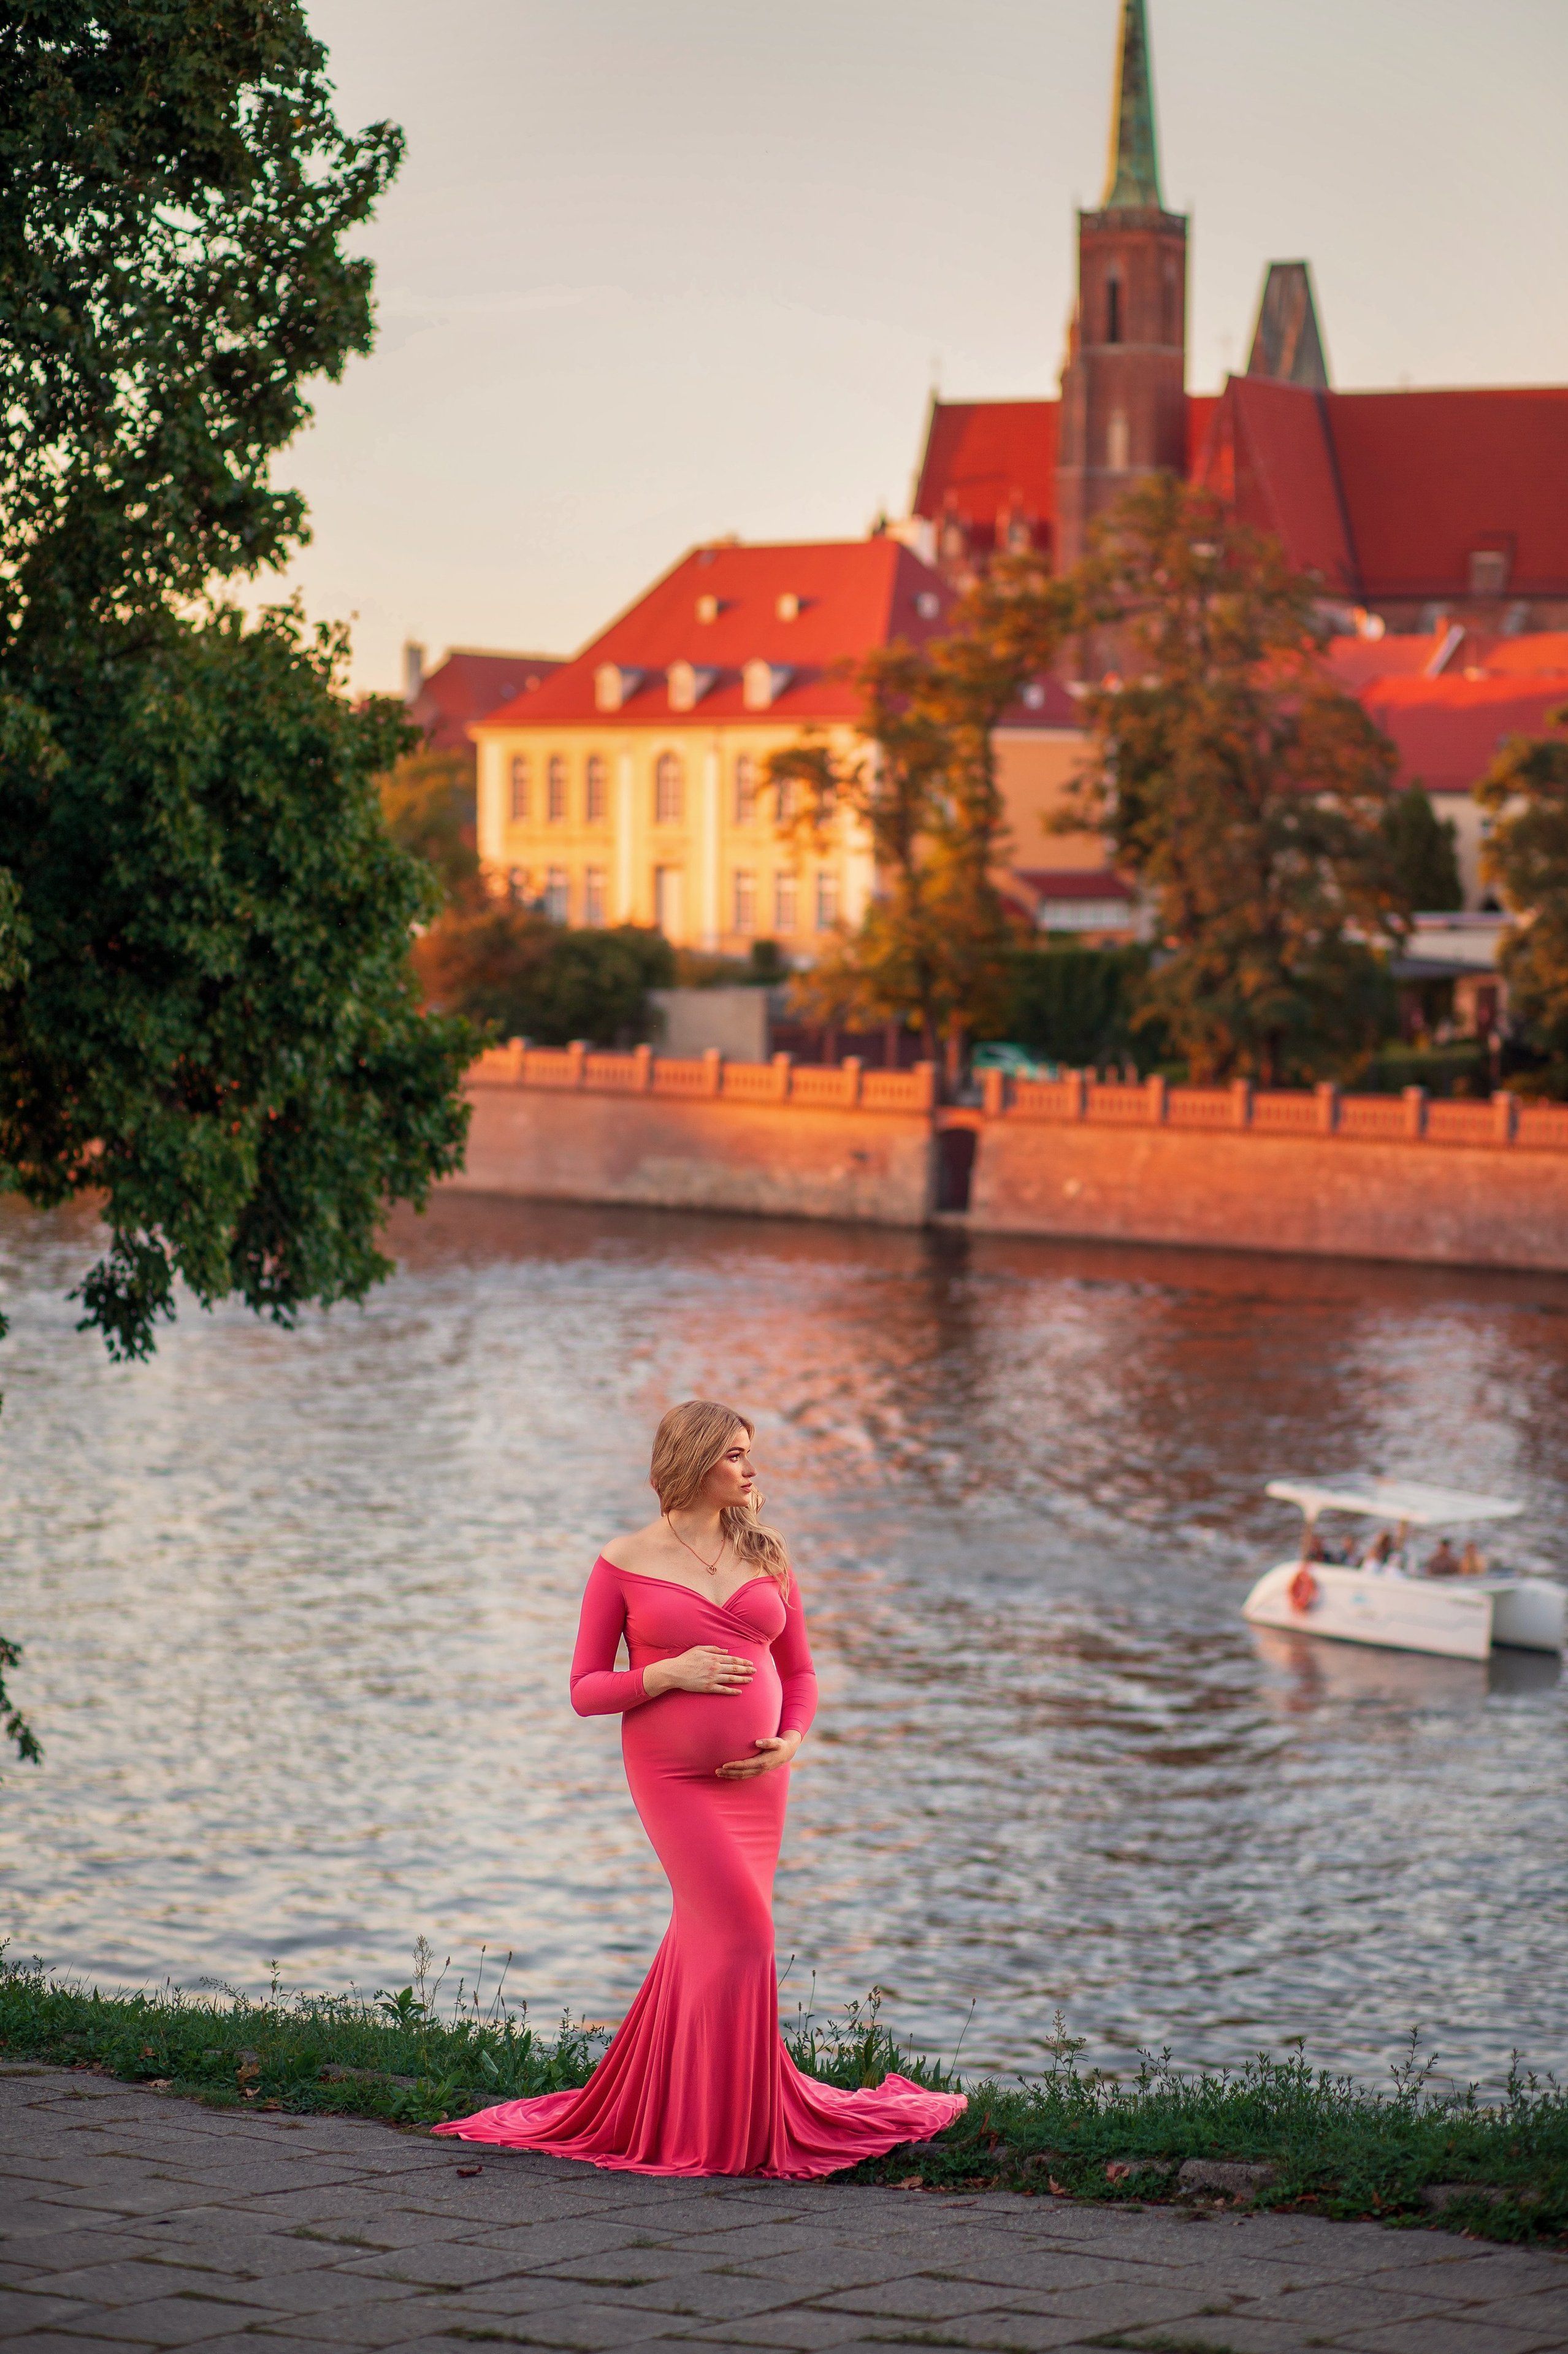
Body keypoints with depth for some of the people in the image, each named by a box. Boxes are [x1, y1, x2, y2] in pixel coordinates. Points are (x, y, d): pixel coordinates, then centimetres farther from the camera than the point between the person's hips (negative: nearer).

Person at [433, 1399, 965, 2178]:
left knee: (706, 1948, 6)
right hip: (670, 1774, -5)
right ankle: (740, 2121, -4)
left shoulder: (766, 1558, 8)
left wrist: (791, 1741, -5)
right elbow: (586, 1691, -1)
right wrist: (669, 1673, -16)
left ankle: (639, 2112, 19)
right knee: (740, 1929, -16)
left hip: (754, 1781, 5)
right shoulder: (624, 1564, -2)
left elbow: (798, 1674, 15)